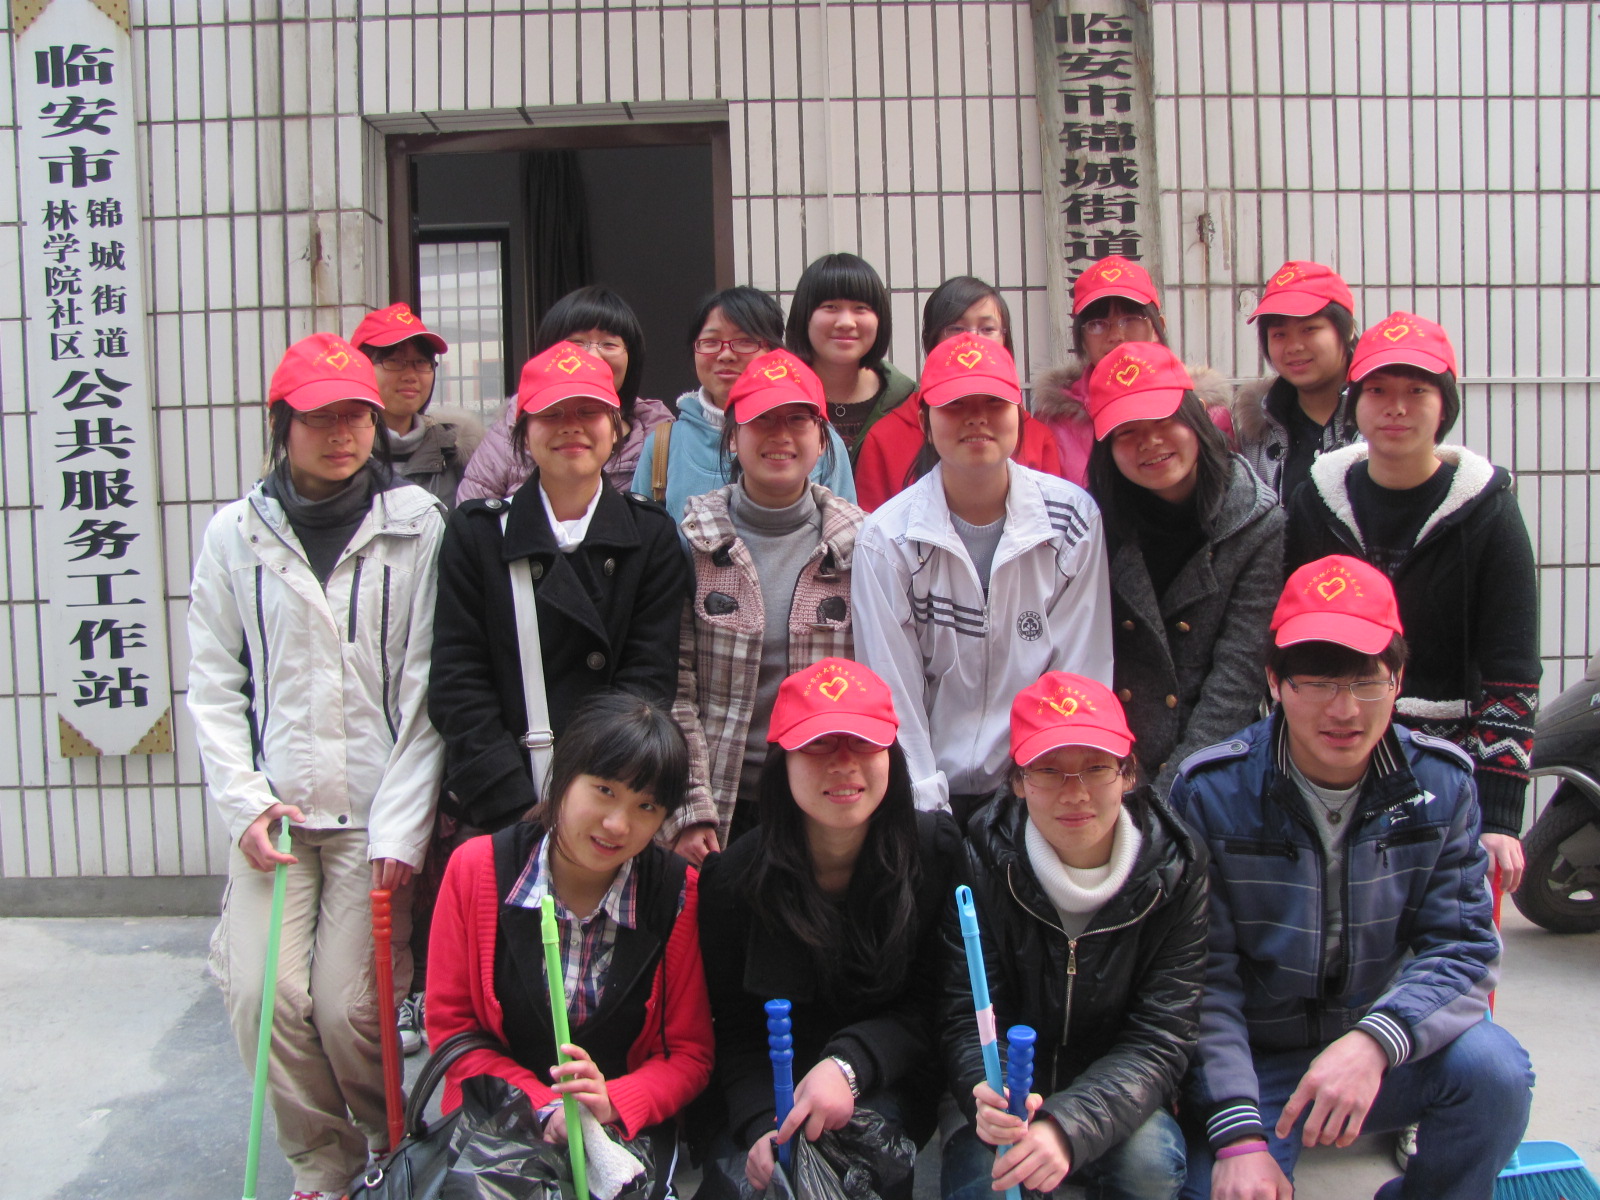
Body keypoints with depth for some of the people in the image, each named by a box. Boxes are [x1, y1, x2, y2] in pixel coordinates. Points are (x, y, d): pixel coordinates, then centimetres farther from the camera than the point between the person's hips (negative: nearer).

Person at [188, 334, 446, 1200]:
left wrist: (403, 825, -9)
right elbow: (212, 685, 8)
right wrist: (244, 803, -2)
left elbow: (429, 688, -5)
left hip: (379, 811, -2)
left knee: (351, 1006, -8)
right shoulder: (238, 533, 6)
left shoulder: (418, 526, -2)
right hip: (274, 808, 3)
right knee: (263, 996, -8)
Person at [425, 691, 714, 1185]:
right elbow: (450, 1025, 0)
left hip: (627, 1128, -1)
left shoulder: (679, 894, -7)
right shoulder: (476, 869, -6)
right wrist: (543, 1108, -11)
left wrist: (611, 1103, -18)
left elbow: (690, 1054, 0)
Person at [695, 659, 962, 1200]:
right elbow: (736, 1030, -4)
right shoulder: (733, 877, -8)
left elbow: (928, 1007, -6)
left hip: (886, 1088, -1)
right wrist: (763, 1123, -22)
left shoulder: (939, 852, -10)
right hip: (773, 1090, 1)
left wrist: (848, 1065, -23)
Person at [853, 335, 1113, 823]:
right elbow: (893, 694, -5)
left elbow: (1084, 673, 1)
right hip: (936, 787, -1)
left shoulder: (1074, 519, -2)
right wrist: (926, 810, -9)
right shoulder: (886, 538, -6)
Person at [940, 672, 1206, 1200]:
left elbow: (1161, 1038, -14)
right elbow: (966, 1017, -13)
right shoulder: (984, 860, -13)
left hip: (1117, 1099, 1)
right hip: (1013, 1095, -1)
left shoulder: (1175, 869, -11)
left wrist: (1069, 1126, -31)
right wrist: (986, 1093, -37)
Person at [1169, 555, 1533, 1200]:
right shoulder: (1210, 791, -14)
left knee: (1493, 1066, -24)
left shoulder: (1441, 782, -6)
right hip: (1252, 1061, -2)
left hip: (1383, 1054, 3)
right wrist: (1238, 1134, -26)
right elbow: (1204, 978, -15)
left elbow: (1463, 947, -11)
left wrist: (1373, 1041, -30)